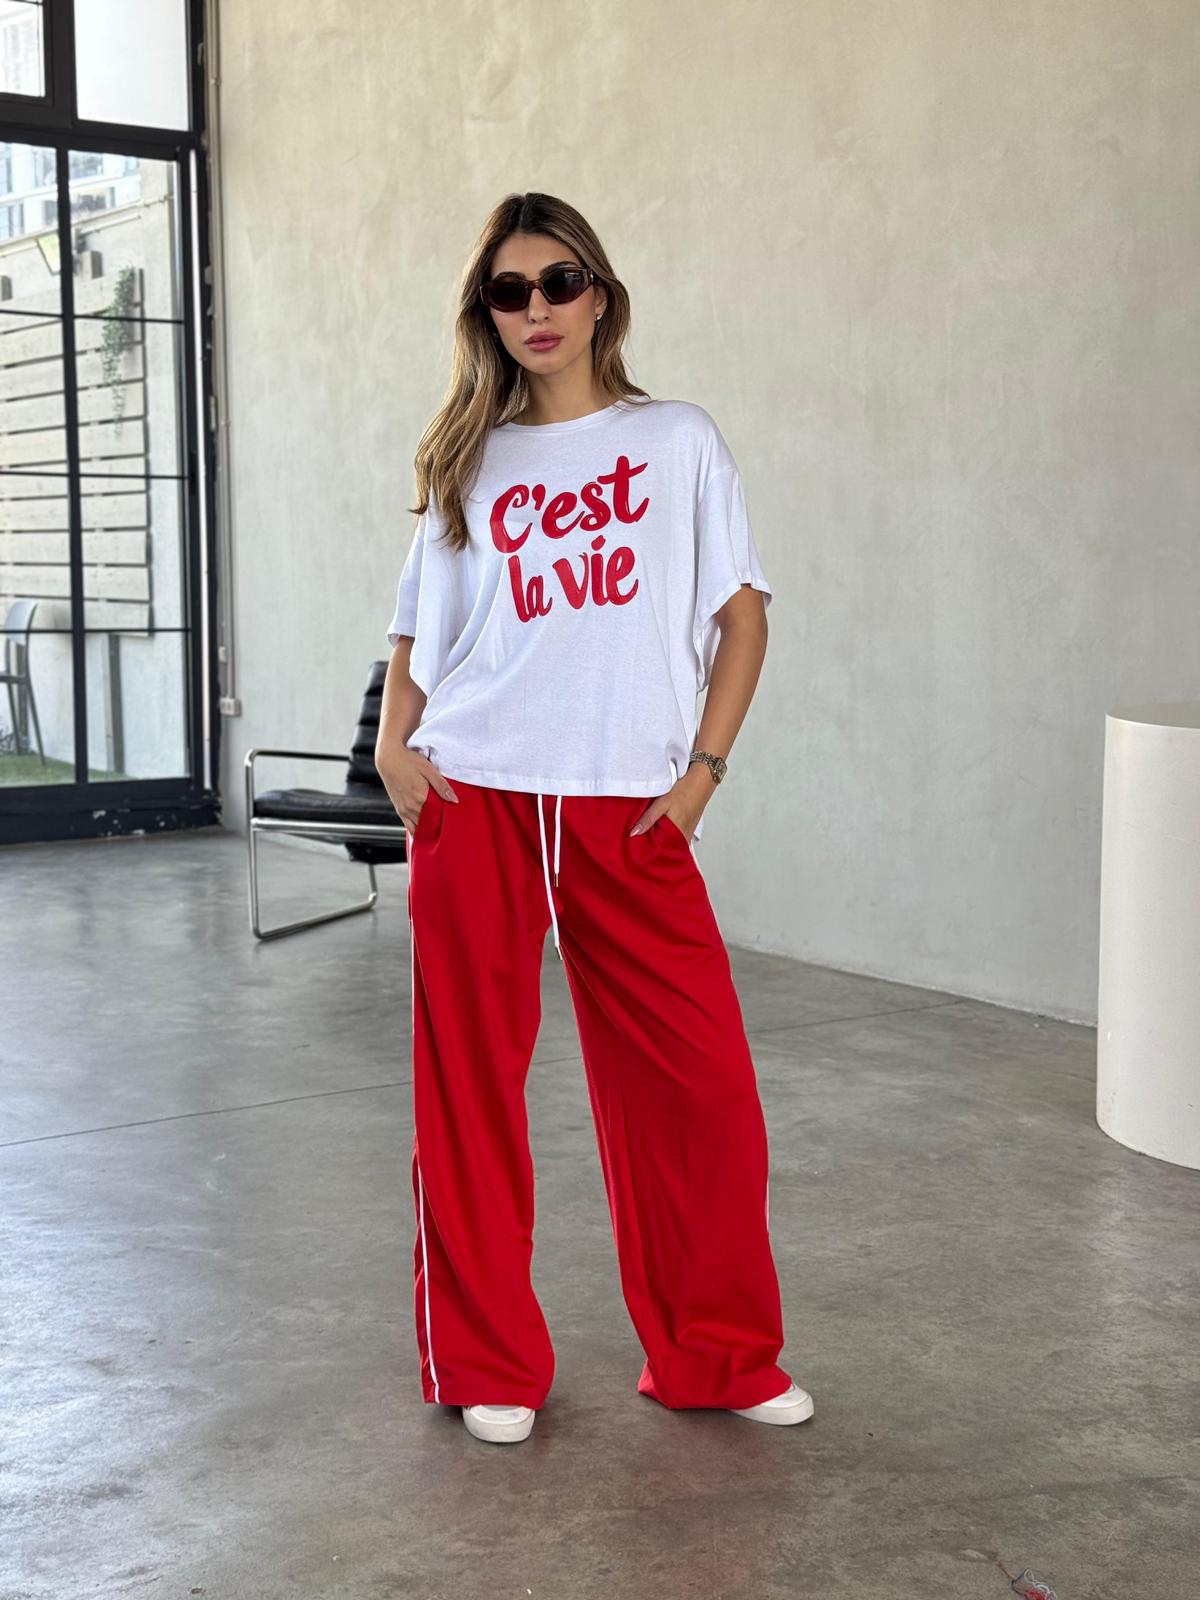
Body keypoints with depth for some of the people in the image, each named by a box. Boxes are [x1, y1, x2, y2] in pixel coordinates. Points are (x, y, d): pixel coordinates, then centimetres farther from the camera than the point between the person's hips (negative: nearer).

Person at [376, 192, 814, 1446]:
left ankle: (718, 1356, 18)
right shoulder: (468, 462, 12)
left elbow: (743, 614, 5)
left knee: (700, 1084, -2)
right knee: (468, 1092, 4)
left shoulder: (678, 443, 7)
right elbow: (419, 632, 16)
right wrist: (394, 741, -1)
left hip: (628, 814, -1)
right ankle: (487, 1366, 20)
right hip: (473, 807, 2)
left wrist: (703, 766, -5)